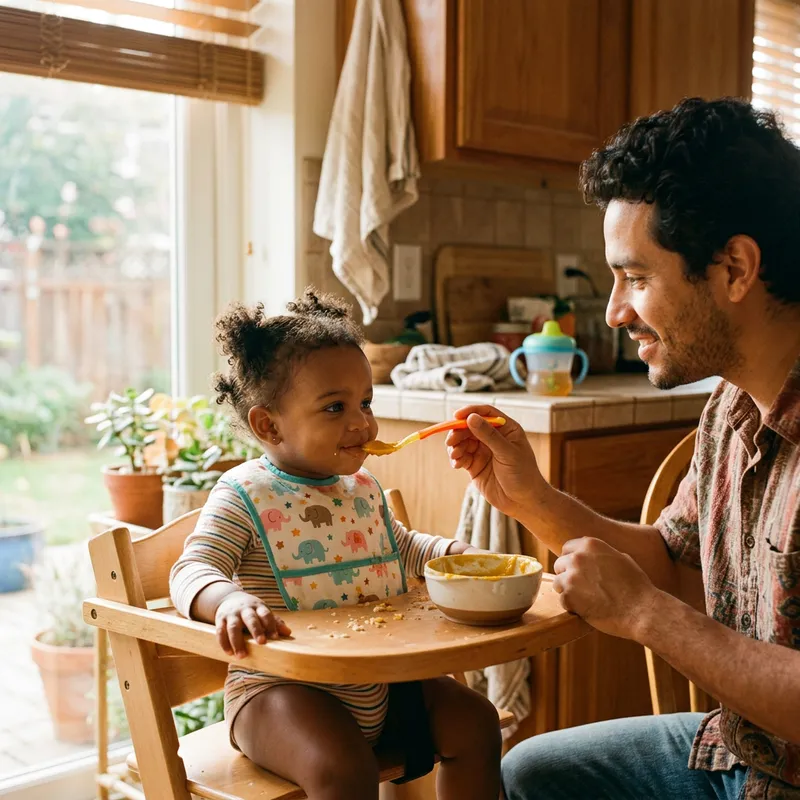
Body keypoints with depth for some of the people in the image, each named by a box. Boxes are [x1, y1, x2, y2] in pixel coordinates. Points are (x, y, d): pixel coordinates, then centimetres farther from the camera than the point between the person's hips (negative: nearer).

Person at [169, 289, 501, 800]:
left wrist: (454, 552, 10)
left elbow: (400, 546, 28)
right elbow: (192, 571, -21)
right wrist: (229, 599, -44)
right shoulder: (245, 496, -11)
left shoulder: (365, 487, 10)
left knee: (475, 723, 2)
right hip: (281, 688, -7)